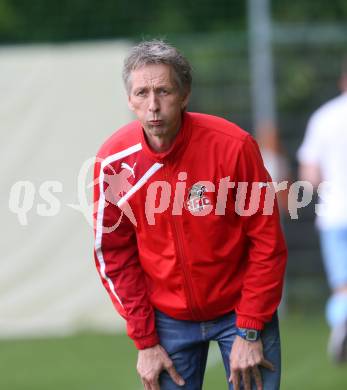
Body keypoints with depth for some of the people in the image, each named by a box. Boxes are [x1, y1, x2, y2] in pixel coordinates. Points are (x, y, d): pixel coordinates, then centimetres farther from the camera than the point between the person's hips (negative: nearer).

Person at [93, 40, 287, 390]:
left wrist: (250, 333, -12)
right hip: (168, 319, 2)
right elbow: (114, 255, -2)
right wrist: (145, 342, -4)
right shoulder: (114, 161, -11)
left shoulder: (234, 146, -18)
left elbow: (267, 243, -11)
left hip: (241, 308, -1)